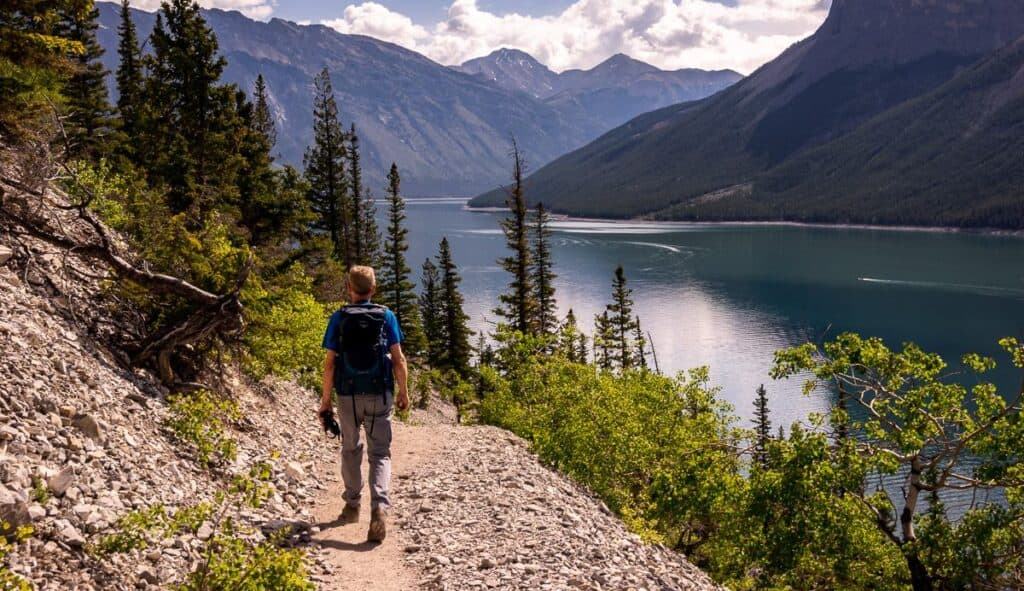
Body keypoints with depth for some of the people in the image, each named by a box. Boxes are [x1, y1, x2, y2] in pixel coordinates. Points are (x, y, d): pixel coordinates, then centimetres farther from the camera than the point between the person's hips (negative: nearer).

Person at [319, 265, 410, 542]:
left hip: (348, 395, 1)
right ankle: (379, 506, -18)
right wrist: (404, 392, 8)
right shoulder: (386, 316, -1)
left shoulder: (339, 318, -1)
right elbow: (398, 359, -2)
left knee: (351, 449, 19)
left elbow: (330, 363, -3)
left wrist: (325, 399, 4)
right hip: (380, 395, 0)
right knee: (380, 453, 3)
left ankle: (352, 506, 28)